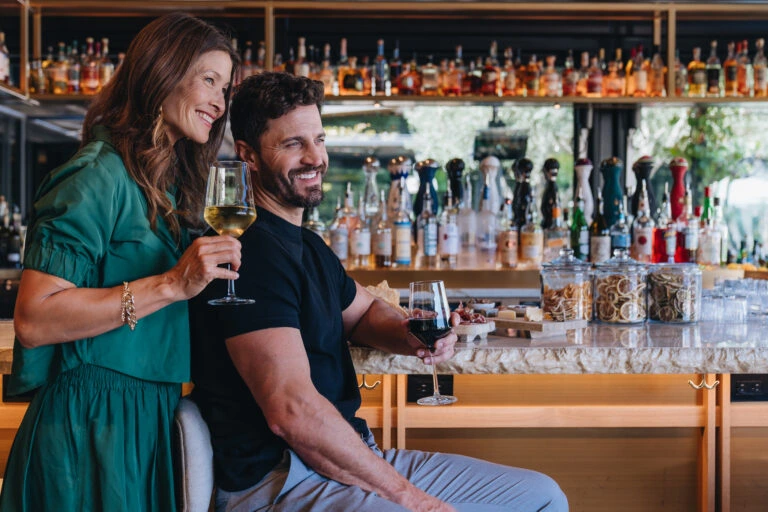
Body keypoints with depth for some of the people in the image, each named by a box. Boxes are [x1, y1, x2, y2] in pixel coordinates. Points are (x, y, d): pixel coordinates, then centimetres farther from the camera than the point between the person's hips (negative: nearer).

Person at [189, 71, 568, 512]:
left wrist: (412, 336, 6)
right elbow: (292, 412, -25)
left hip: (351, 457, 10)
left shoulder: (309, 246, 15)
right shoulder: (253, 250, -18)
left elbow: (363, 309, 32)